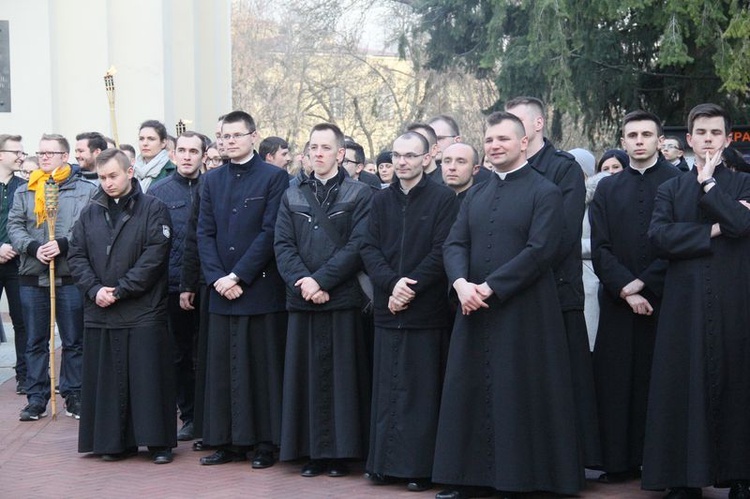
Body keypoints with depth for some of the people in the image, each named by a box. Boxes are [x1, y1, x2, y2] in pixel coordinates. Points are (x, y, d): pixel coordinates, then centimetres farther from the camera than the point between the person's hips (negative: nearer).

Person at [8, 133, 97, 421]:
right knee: (36, 341, 8)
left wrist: (63, 244, -19)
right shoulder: (24, 192, 10)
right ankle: (36, 398, 15)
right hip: (32, 277, 3)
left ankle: (73, 396, 15)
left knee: (74, 341, 5)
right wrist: (33, 248, -13)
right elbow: (14, 227, 4)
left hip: (70, 277, -3)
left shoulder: (86, 191, 0)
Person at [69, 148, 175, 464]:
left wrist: (120, 290, -13)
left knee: (148, 377, -2)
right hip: (99, 312, 4)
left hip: (144, 312, -4)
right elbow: (76, 256, 9)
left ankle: (158, 442, 6)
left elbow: (155, 254, -10)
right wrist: (94, 290, -8)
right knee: (106, 378, 6)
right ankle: (115, 441, 15)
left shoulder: (153, 209, -2)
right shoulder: (90, 213, 12)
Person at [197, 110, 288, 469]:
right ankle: (228, 441, 13)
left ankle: (265, 442, 8)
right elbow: (205, 233, 8)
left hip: (261, 288, -4)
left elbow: (271, 233, -8)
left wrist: (239, 276, -13)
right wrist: (217, 278, -6)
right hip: (222, 291, 4)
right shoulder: (212, 181, 13)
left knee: (263, 366, 0)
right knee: (223, 367, 6)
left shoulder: (274, 178, -1)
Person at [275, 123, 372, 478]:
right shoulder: (292, 196, 13)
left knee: (341, 375, 0)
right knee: (307, 375, 4)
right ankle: (312, 451, 11)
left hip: (342, 299, -3)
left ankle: (340, 452, 6)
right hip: (302, 301, 3)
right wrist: (302, 282, -11)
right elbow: (282, 245, 5)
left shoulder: (359, 194, 2)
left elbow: (357, 246, -8)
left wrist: (321, 280, -15)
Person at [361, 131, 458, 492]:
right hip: (387, 309, 4)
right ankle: (385, 463, 15)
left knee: (421, 391, 1)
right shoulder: (381, 200, 11)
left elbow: (441, 252, -9)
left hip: (427, 310, -4)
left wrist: (410, 288, -15)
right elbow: (369, 249, 5)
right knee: (386, 389, 8)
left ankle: (419, 466, 7)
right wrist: (392, 283, -12)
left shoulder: (443, 199, -2)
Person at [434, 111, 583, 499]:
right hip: (474, 310, 6)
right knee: (470, 393, 8)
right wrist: (461, 283, -14)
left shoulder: (544, 192, -4)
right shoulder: (475, 196, 15)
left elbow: (540, 250, -14)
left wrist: (489, 287, -17)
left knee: (519, 396, -1)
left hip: (523, 313, -6)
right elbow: (454, 244, 7)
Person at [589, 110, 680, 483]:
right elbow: (600, 248, 5)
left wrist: (645, 282, -10)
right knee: (615, 382, 1)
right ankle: (620, 462, 6)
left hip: (665, 298, -3)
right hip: (618, 301, 3)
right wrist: (624, 289, -8)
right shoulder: (607, 189, 12)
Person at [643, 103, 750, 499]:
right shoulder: (670, 189, 13)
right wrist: (715, 229, -8)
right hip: (685, 305, 1)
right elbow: (659, 237, -4)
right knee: (685, 389, 0)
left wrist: (709, 183, -5)